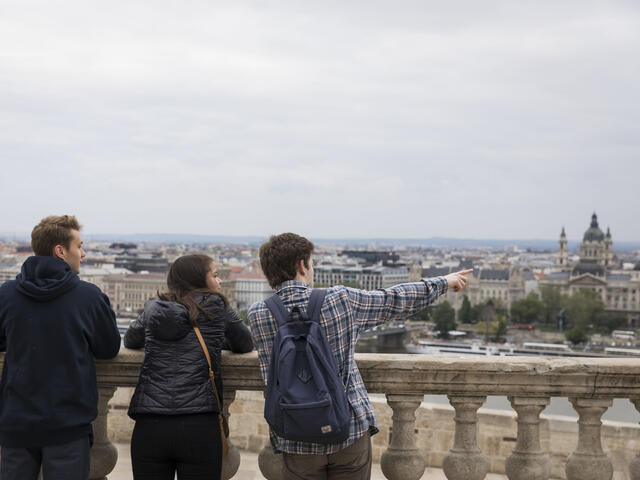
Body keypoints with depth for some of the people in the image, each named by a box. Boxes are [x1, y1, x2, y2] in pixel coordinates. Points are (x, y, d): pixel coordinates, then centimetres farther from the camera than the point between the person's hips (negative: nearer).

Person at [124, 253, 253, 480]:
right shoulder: (216, 306, 4)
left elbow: (130, 340, 30)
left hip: (149, 427, 3)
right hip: (199, 427, -3)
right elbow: (245, 344, 17)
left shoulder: (154, 308, 13)